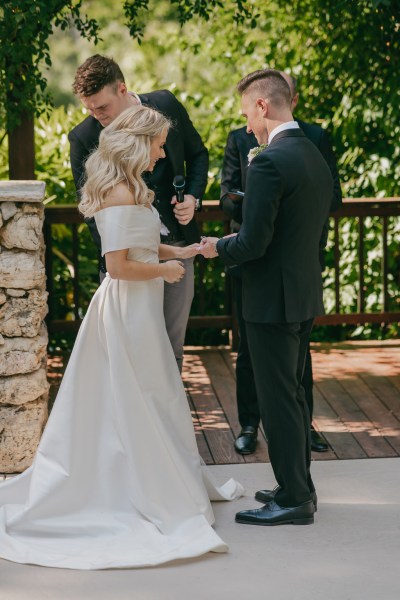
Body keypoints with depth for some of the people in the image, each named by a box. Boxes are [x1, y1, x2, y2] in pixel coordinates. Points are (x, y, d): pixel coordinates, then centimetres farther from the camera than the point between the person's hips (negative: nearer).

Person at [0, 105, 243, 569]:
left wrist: (174, 251, 10)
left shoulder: (127, 188, 12)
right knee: (141, 403, 1)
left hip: (136, 308, 10)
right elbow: (119, 265, -23)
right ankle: (158, 494, 11)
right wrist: (163, 270, -11)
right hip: (130, 309, -10)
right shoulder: (121, 192, -20)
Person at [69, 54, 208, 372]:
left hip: (177, 247, 2)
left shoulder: (166, 105, -4)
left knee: (173, 343, 11)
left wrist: (194, 197, -6)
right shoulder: (83, 137, -11)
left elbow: (197, 154, 12)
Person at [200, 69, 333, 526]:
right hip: (306, 295, 9)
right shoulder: (316, 157, 9)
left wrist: (217, 248, -2)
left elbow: (253, 242, -22)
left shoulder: (269, 163, -20)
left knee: (277, 398, 0)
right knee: (292, 392, 18)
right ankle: (298, 486, 28)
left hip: (273, 299, -9)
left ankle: (293, 500, 7)